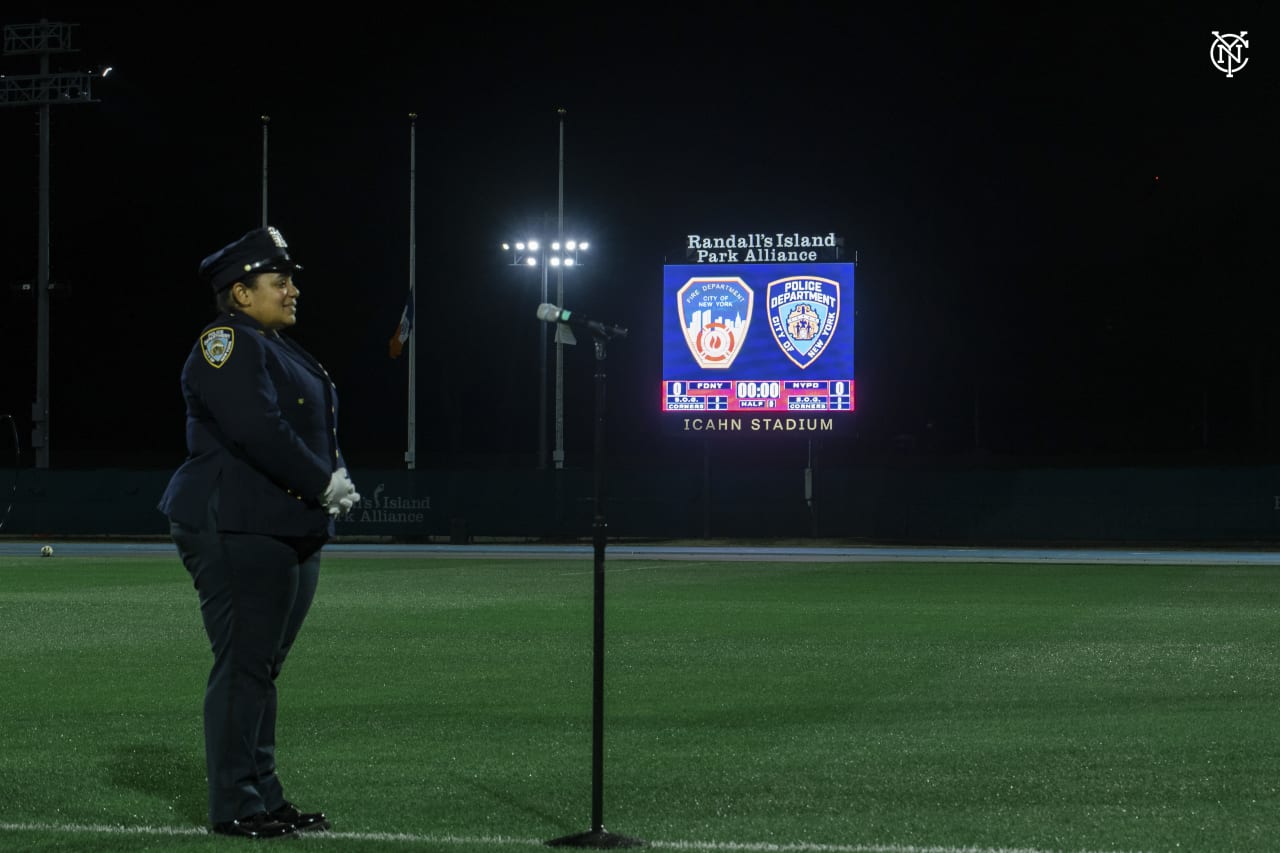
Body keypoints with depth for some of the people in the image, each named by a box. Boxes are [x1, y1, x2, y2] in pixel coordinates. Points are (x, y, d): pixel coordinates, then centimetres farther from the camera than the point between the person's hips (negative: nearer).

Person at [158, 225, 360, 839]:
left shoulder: (282, 351, 20)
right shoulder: (227, 344, -10)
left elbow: (319, 431, 21)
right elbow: (258, 431, -22)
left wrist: (337, 477, 1)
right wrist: (325, 485, -15)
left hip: (293, 533, 9)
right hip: (238, 531, -9)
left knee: (264, 666, 12)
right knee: (244, 665, -6)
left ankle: (264, 796, 17)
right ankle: (233, 806, -1)